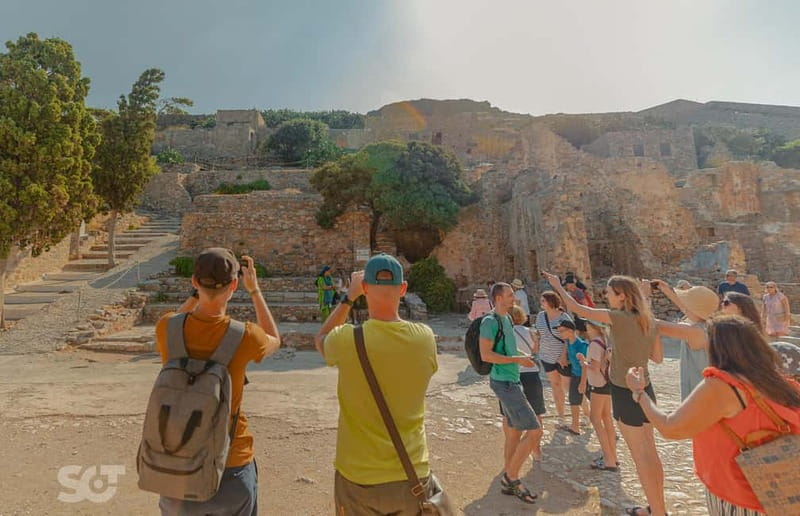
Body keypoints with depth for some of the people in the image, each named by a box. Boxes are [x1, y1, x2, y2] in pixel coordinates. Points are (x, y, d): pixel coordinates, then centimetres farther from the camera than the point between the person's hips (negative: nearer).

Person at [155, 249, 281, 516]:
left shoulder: (167, 328, -14)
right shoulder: (243, 336, -21)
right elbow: (275, 340, 4)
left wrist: (197, 293, 6)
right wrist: (254, 290, 5)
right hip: (230, 468, -2)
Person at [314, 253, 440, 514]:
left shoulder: (348, 339, -20)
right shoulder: (425, 337, -13)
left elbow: (320, 338, 5)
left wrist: (349, 297, 7)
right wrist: (393, 298, 10)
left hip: (359, 478, -1)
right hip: (413, 475, 2)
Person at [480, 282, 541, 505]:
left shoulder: (507, 318, 11)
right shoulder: (490, 321, -16)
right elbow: (485, 355, -21)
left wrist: (523, 358, 9)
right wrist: (517, 359, -18)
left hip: (512, 381, 9)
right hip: (504, 383, -9)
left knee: (514, 433, 15)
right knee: (534, 431, -7)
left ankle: (509, 482, 27)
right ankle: (511, 477, 9)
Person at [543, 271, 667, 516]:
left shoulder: (619, 318, -19)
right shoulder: (650, 321, 2)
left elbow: (579, 309, -14)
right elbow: (658, 357, 11)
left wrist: (557, 285, -3)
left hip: (626, 393, -8)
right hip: (645, 390, 8)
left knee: (640, 457, 5)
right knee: (650, 453, 19)